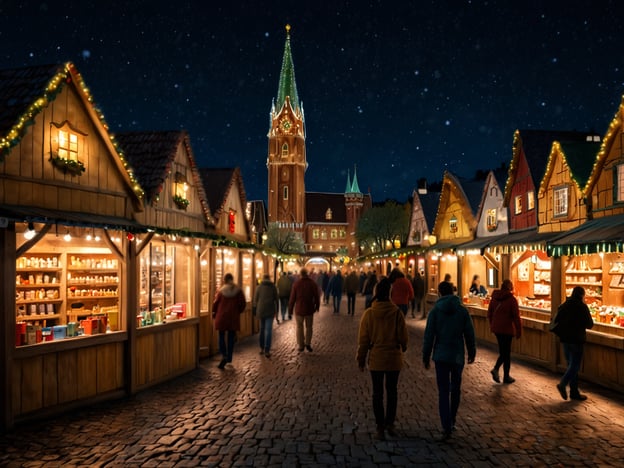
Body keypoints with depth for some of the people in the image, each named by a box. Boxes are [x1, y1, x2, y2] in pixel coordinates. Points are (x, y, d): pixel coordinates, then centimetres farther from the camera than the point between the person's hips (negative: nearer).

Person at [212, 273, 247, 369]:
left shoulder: (221, 291, -6)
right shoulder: (238, 291, -3)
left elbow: (215, 304, -1)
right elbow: (243, 304, -2)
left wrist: (214, 313, 17)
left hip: (221, 318, -1)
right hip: (234, 318, 1)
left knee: (222, 337, 8)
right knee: (231, 338, 10)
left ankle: (224, 356, -10)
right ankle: (229, 359, 15)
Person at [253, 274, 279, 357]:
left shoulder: (259, 287, 3)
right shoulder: (273, 287, 3)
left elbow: (255, 300, 3)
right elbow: (276, 299, 5)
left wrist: (255, 311, 10)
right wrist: (276, 311, 14)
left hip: (260, 311, 2)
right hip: (270, 311, -1)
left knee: (262, 329, 16)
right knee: (268, 330, -2)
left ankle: (262, 348, 21)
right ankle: (267, 351, -8)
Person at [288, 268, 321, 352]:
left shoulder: (296, 284, -9)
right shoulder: (313, 283, -4)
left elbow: (292, 298, -7)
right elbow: (317, 297, 1)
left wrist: (290, 310, 2)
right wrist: (317, 306, 17)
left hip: (299, 310, -1)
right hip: (309, 309, 1)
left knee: (299, 327, 11)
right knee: (309, 327, 17)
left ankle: (301, 346, 14)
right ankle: (308, 343, 7)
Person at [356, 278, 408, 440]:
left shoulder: (369, 313, -11)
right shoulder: (397, 312, -12)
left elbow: (363, 339, -6)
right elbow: (403, 336, -3)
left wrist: (361, 359, 5)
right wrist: (402, 348, 19)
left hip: (376, 358, 0)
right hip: (394, 358, 1)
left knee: (377, 392, 9)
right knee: (392, 391, 18)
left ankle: (380, 427, 14)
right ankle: (390, 423, 23)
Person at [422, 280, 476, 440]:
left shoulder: (435, 311, -7)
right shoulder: (463, 310, -2)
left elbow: (429, 336, -7)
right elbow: (469, 334, 2)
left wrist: (426, 356, 1)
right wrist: (472, 353, 15)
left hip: (441, 356, -2)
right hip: (457, 355, 2)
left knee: (443, 392, 1)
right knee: (456, 388, 20)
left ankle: (446, 427, -2)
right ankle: (452, 419, 32)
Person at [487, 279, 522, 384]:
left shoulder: (494, 298, 4)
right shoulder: (512, 299, -13)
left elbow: (489, 314, 10)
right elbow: (516, 317, -12)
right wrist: (519, 331, -4)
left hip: (496, 328, 5)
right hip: (507, 329, -5)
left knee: (503, 351, 18)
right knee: (506, 352, 6)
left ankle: (496, 369, 0)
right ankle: (506, 377, 13)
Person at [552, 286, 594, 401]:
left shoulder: (563, 306, 7)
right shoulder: (582, 307, -11)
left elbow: (556, 321, 10)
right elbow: (590, 324, -8)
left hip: (565, 339, 6)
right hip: (577, 339, -6)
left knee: (571, 364, 12)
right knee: (575, 365, -3)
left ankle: (574, 391, 14)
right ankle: (563, 383, -22)